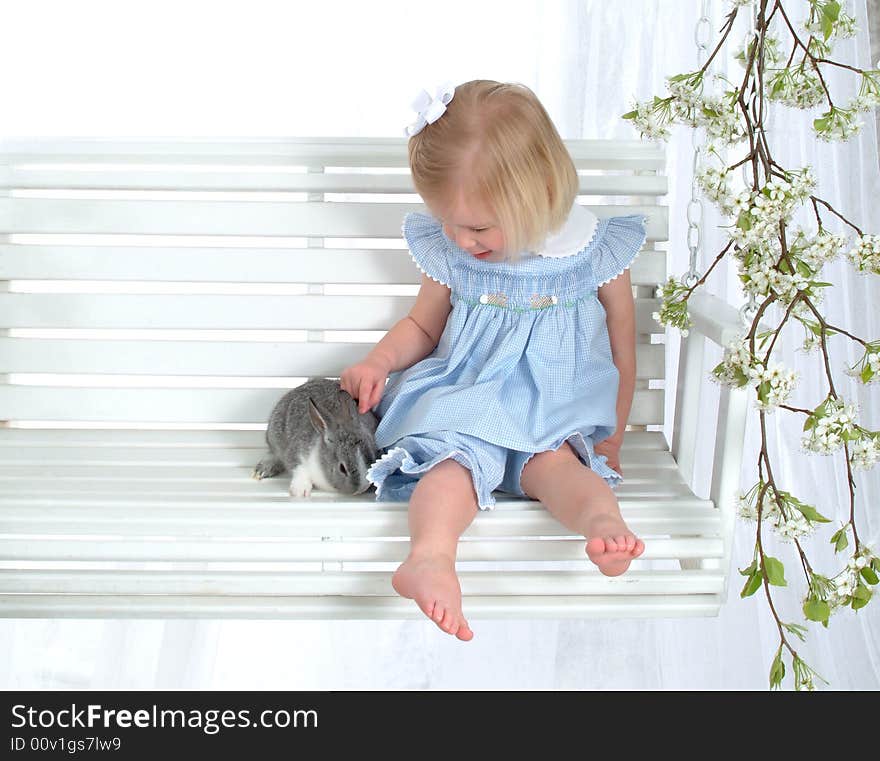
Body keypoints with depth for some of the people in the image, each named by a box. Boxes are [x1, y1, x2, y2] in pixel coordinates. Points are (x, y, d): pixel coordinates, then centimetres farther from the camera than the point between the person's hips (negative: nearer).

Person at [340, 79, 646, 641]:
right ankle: (431, 558, -58)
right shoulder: (448, 251, 5)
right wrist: (380, 361, 1)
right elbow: (422, 327, 21)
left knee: (553, 459, -34)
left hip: (557, 409, 0)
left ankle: (602, 518, -61)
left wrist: (610, 442, 11)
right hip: (462, 400, 0)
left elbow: (622, 352, 8)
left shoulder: (596, 252, -1)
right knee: (453, 458, -32)